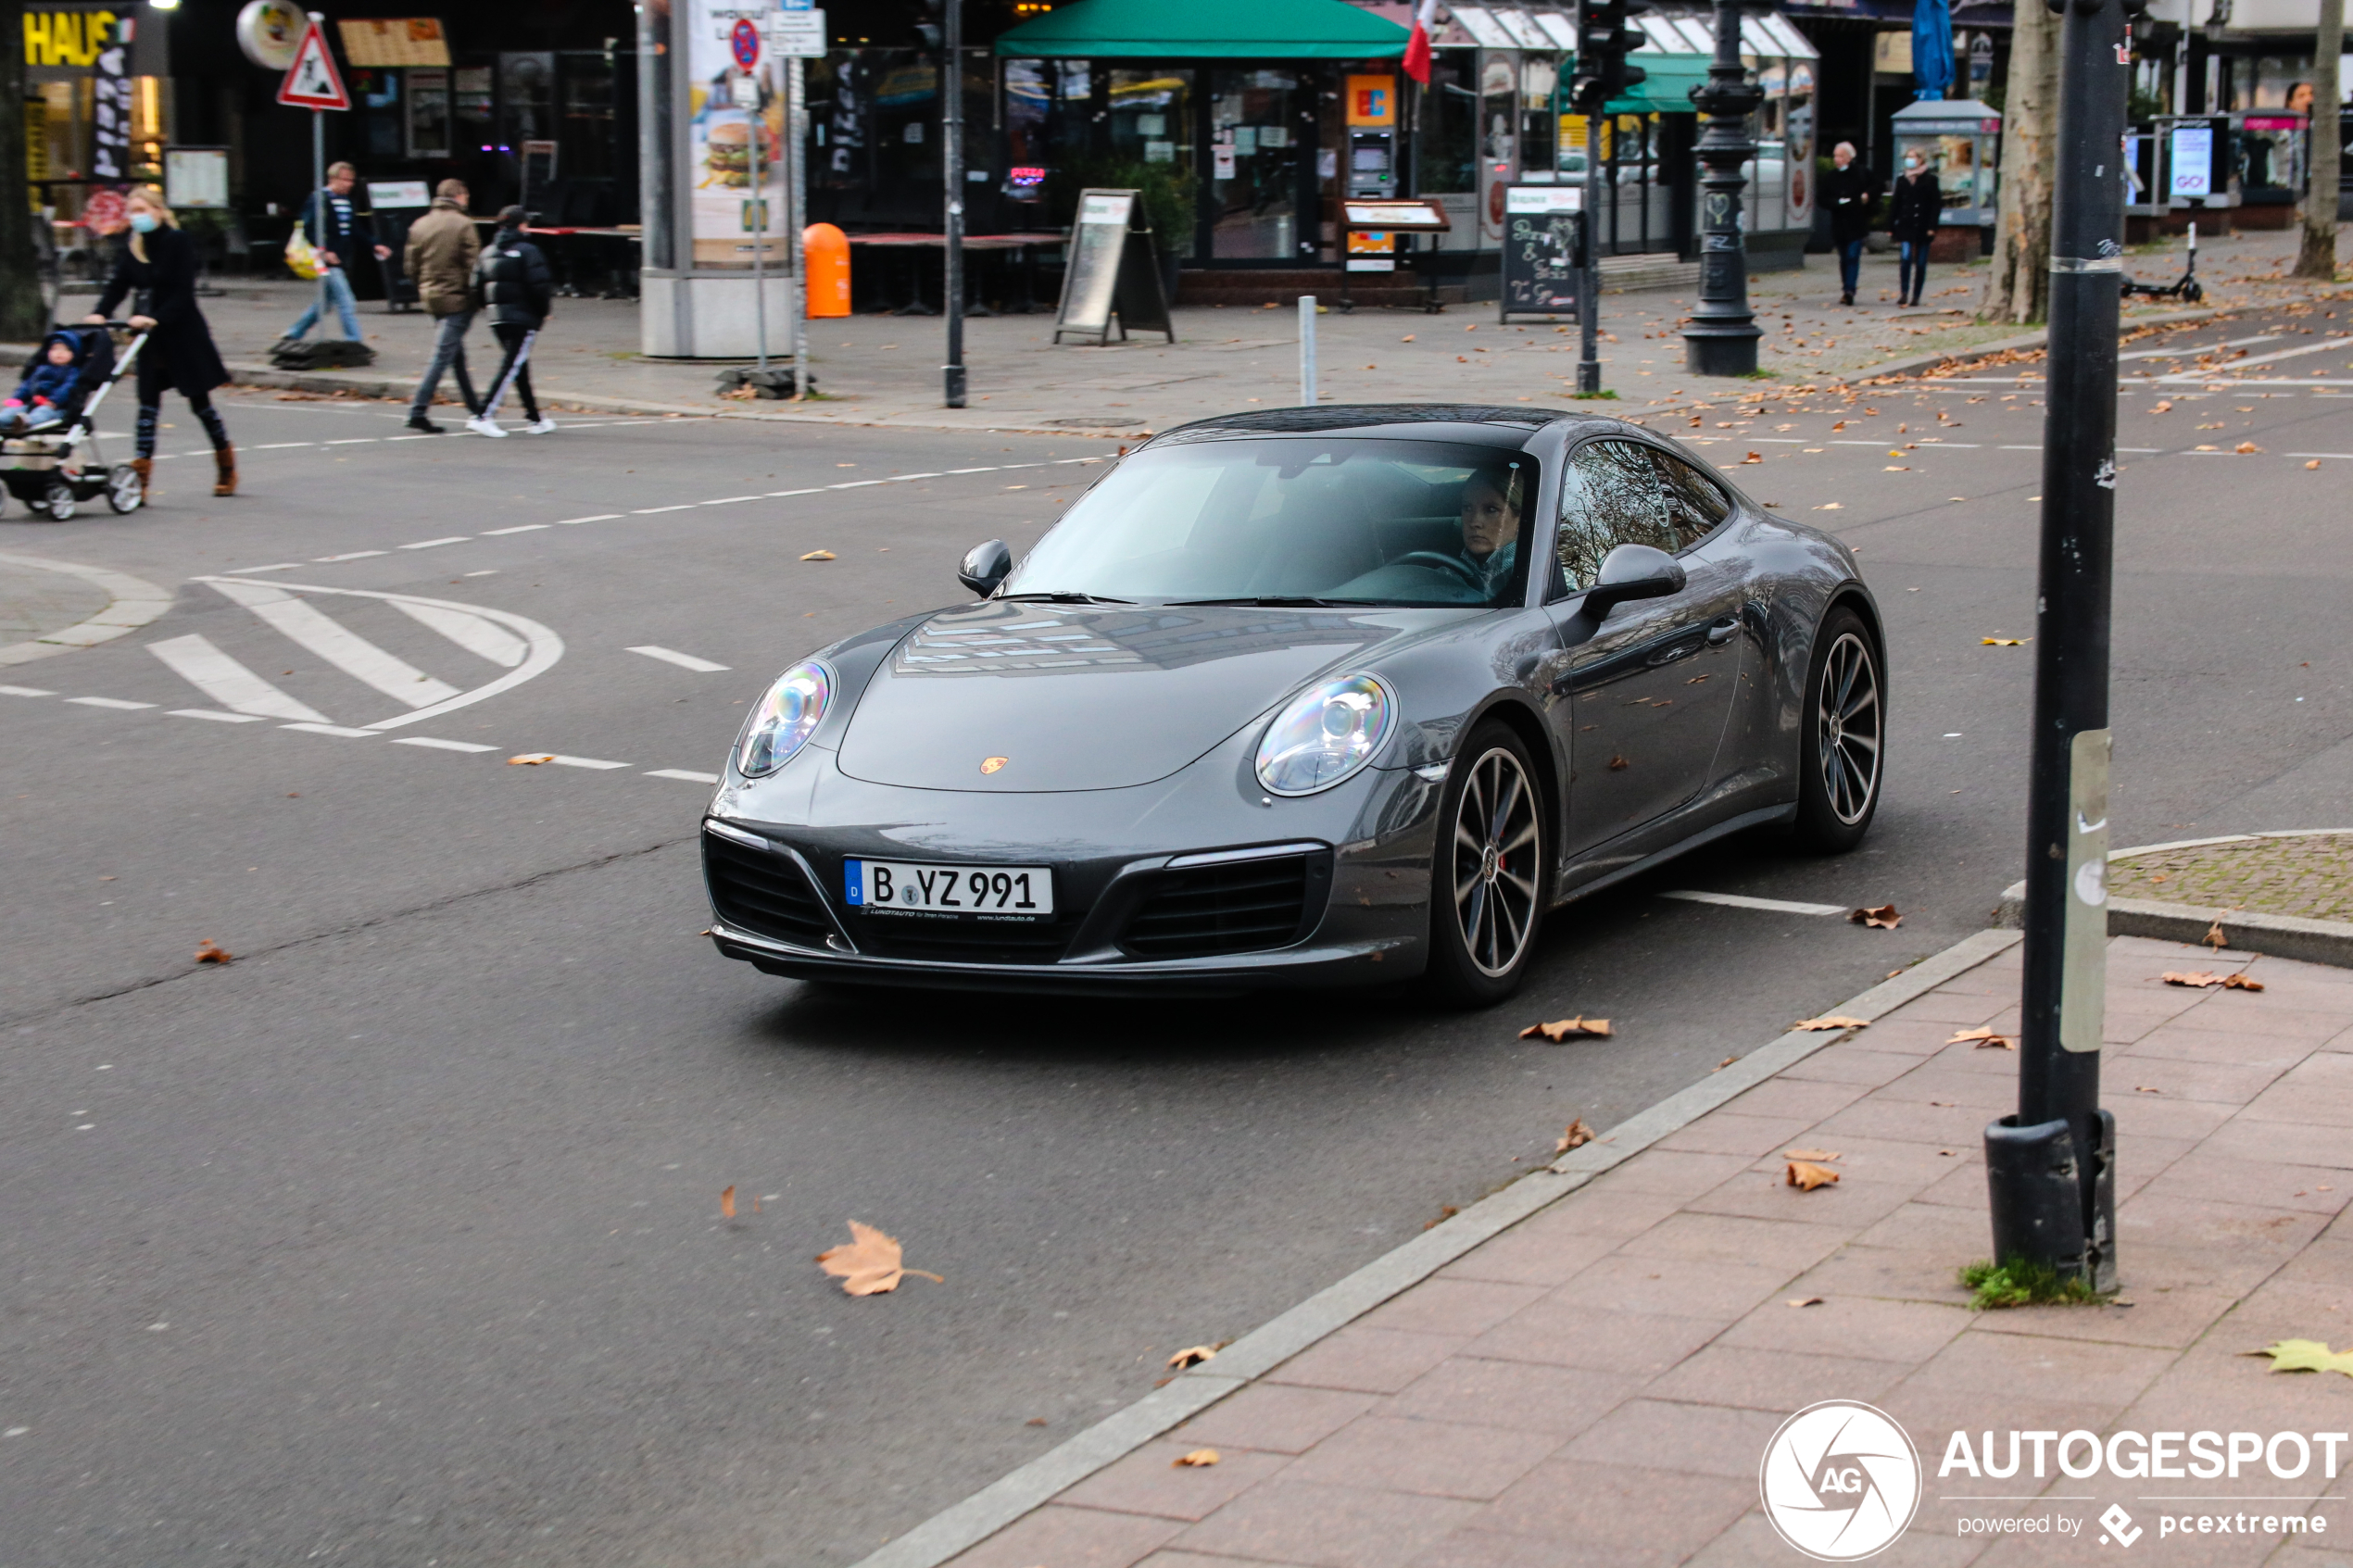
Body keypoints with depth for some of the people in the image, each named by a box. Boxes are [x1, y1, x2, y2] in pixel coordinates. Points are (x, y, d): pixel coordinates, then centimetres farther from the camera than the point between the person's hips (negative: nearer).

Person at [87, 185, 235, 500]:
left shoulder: (178, 242, -11)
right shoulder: (133, 248, 6)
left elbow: (183, 293, -18)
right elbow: (117, 286, -1)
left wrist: (156, 318, -30)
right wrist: (99, 314, -18)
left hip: (183, 334, -5)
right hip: (150, 337, 5)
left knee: (199, 401, 6)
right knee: (148, 401, -1)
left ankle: (227, 468, 23)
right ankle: (141, 473, -6)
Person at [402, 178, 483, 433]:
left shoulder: (420, 225, 6)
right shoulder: (463, 225, -13)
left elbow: (411, 264, 10)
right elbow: (473, 264, -15)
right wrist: (478, 296, -3)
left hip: (431, 296, 7)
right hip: (458, 299, -7)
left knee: (457, 355, 17)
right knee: (443, 356, -7)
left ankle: (474, 407, 26)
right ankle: (418, 410, -13)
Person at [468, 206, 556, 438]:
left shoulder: (488, 252, 9)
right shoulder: (527, 251, -9)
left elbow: (477, 286, 5)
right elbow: (540, 286, -15)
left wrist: (491, 308, 15)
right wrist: (542, 312, 0)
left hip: (497, 320, 7)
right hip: (523, 318, -7)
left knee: (520, 367, 16)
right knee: (511, 368, -7)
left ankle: (535, 420, 22)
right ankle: (483, 417, -17)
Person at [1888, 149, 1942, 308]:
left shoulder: (1930, 180, 1)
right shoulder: (1902, 180, 9)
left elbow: (1936, 204, 0)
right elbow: (1895, 204, 12)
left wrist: (1932, 227, -9)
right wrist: (1890, 226, 7)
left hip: (1922, 228, -1)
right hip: (1905, 227, 1)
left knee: (1920, 263, 3)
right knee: (1905, 258, -16)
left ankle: (1916, 296, 12)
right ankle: (1903, 293, -13)